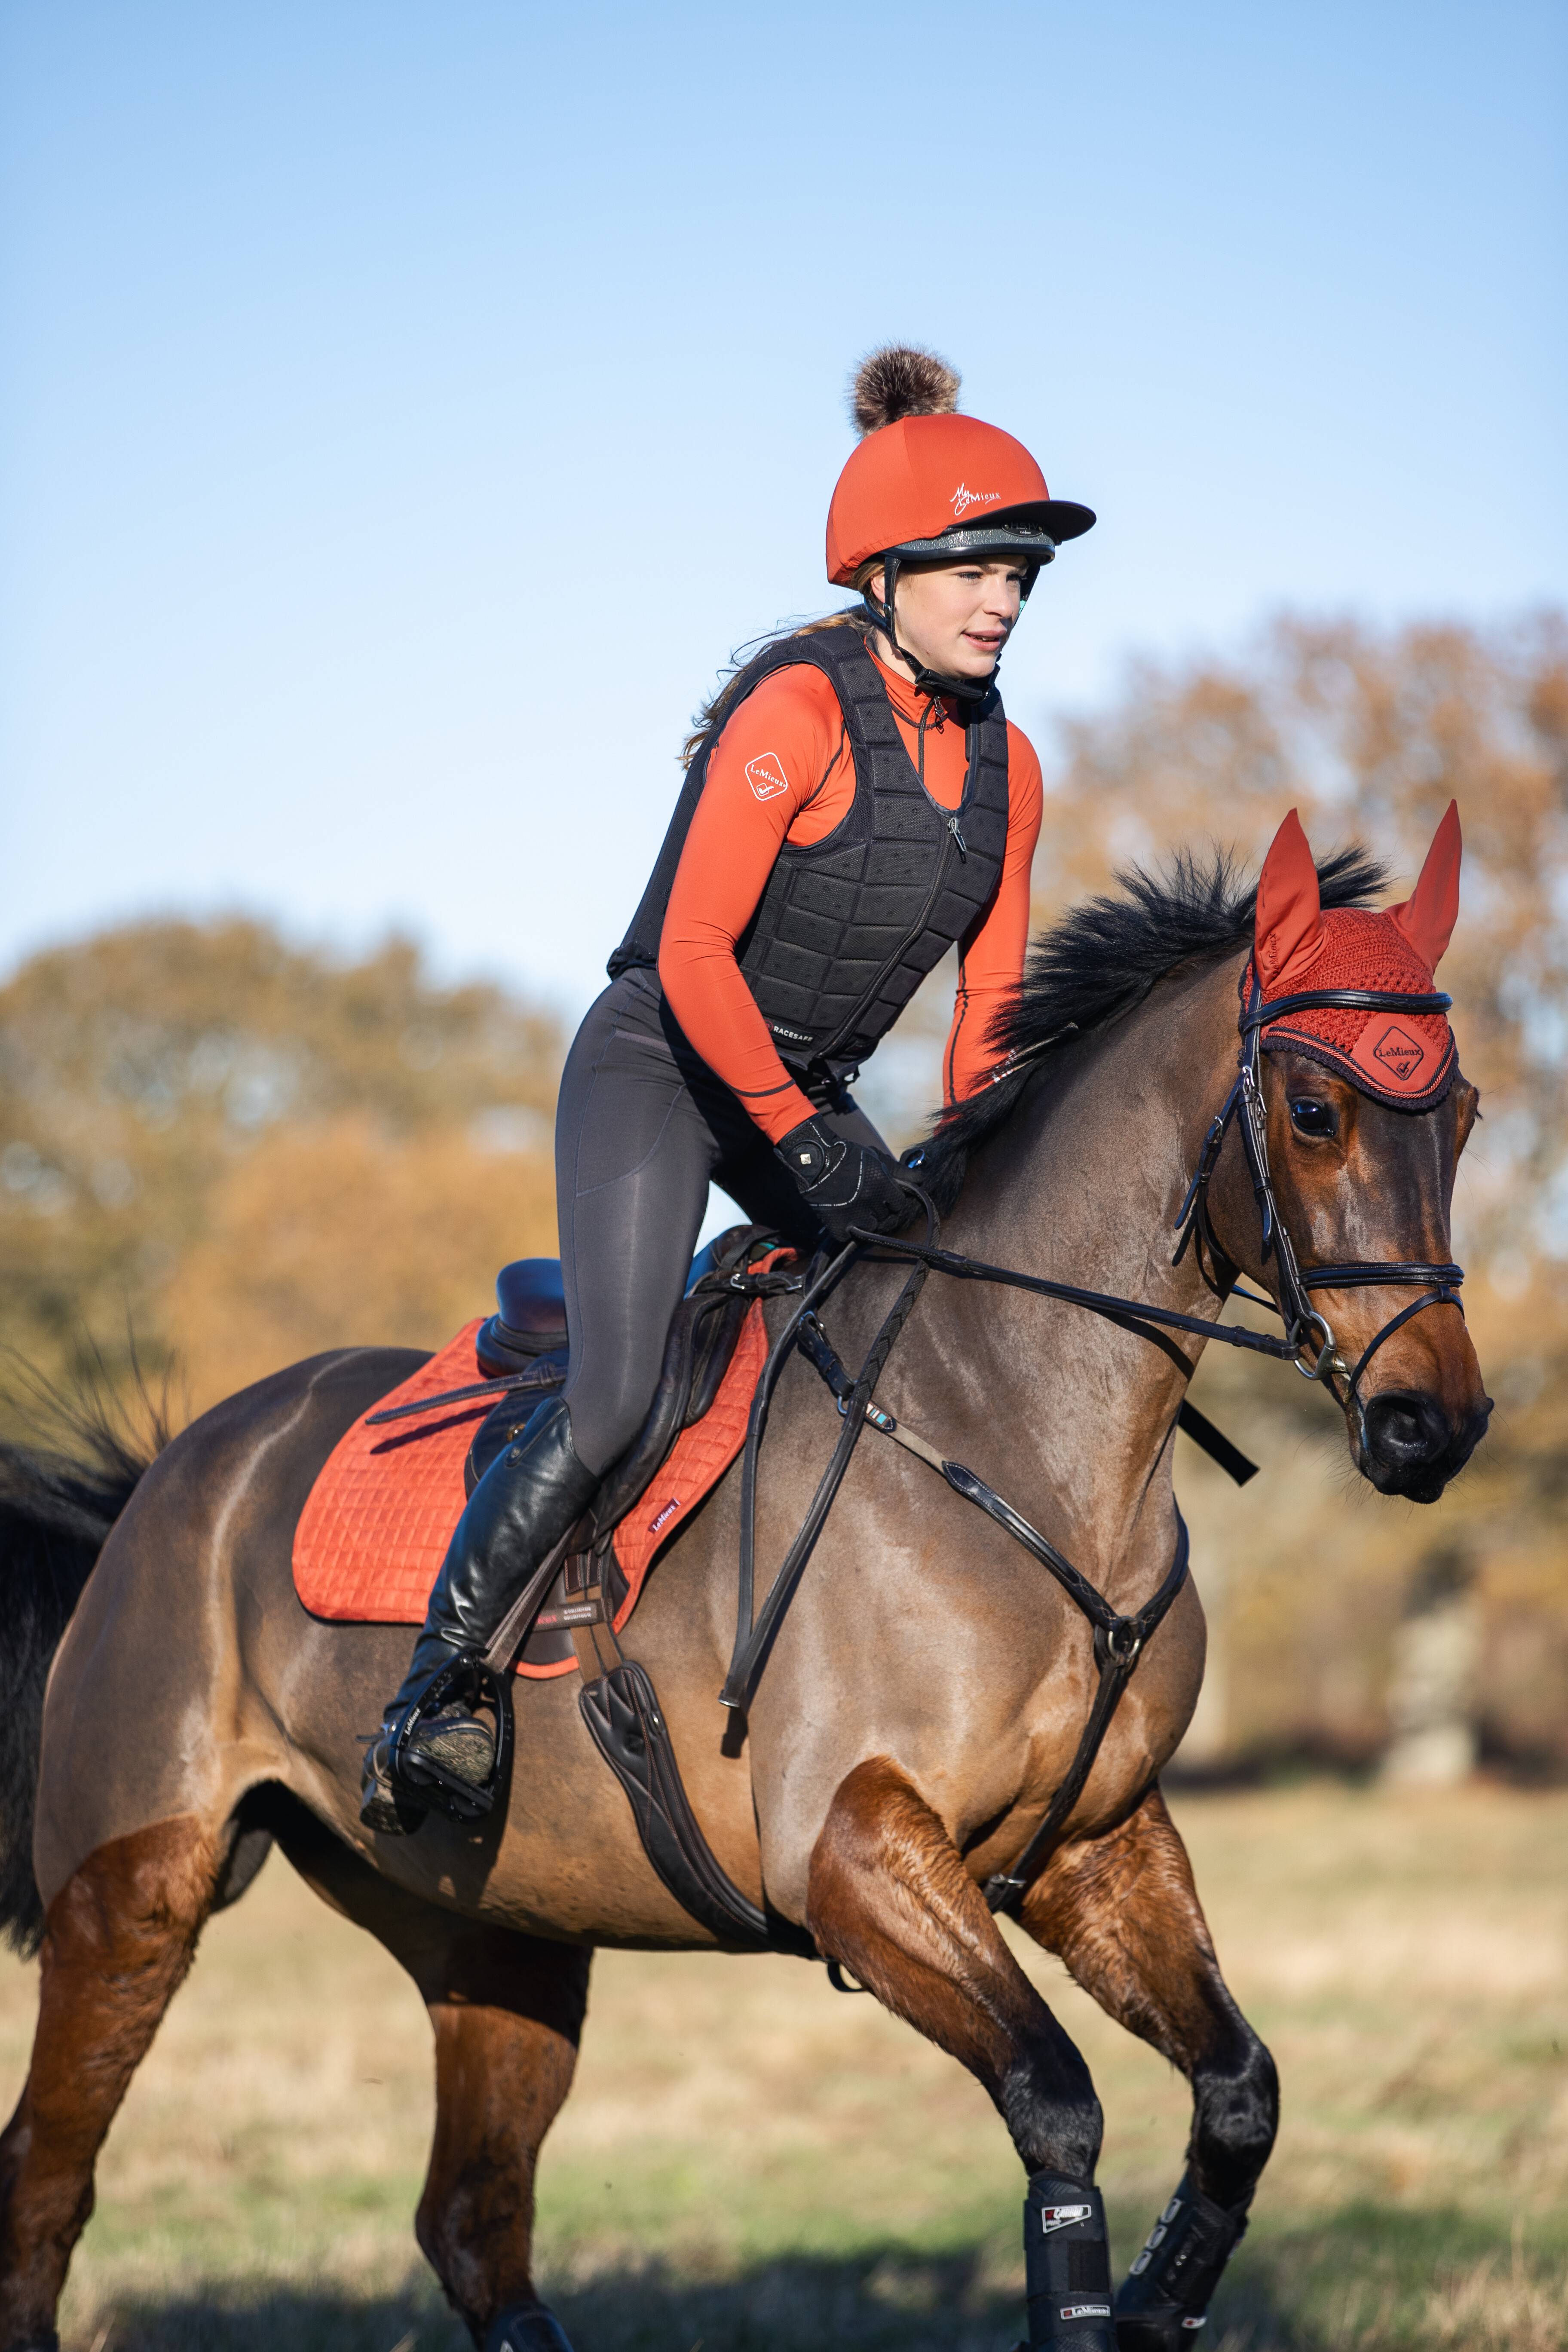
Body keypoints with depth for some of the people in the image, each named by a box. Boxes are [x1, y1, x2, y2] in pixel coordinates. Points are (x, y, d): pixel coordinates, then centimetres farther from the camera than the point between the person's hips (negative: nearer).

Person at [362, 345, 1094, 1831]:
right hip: (658, 1065, -8)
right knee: (612, 1402, -21)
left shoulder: (1005, 766, 4)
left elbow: (990, 1007, 10)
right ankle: (428, 1694, -10)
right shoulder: (797, 710, -19)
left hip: (806, 1092, 8)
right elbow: (691, 954, -23)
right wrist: (803, 1142, -23)